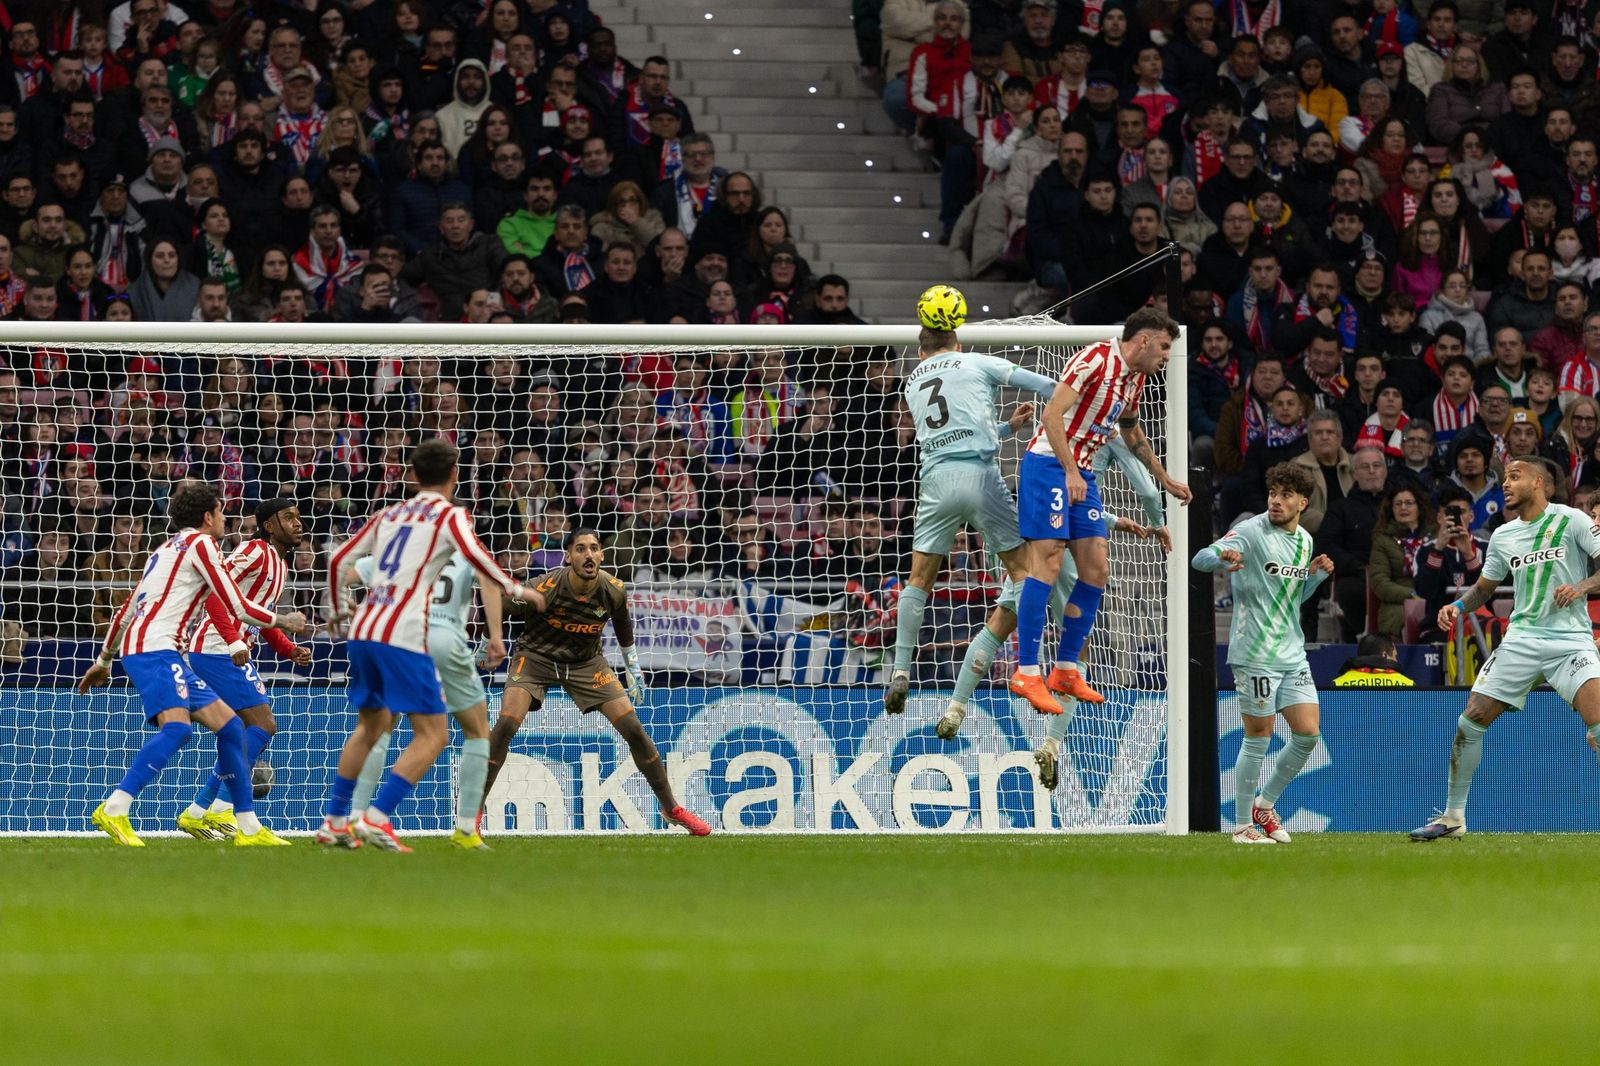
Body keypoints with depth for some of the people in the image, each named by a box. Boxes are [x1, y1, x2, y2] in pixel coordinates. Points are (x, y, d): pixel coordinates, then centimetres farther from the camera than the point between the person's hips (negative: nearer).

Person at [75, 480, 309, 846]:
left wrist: (104, 660, 38)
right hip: (155, 649, -10)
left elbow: (127, 610, 30)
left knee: (229, 725, 9)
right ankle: (114, 810, -39)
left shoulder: (168, 548, 26)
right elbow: (238, 607, -5)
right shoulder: (200, 542, -2)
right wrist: (283, 621, 10)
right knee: (177, 726, -29)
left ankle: (249, 828, 11)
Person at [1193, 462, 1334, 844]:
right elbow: (1200, 559, -20)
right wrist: (1222, 559, -42)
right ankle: (1243, 825, 7)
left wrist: (1316, 575, 6)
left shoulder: (1304, 541, 13)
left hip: (1293, 654, 7)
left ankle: (1264, 805, 20)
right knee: (1258, 738, -3)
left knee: (1309, 734, 2)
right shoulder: (1251, 532, -9)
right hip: (1255, 655, -7)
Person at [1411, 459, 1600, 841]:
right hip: (1521, 638, 5)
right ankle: (1453, 816, 11)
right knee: (1470, 721, -2)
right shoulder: (1503, 536, 13)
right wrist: (1458, 605, 5)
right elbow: (1484, 588, 25)